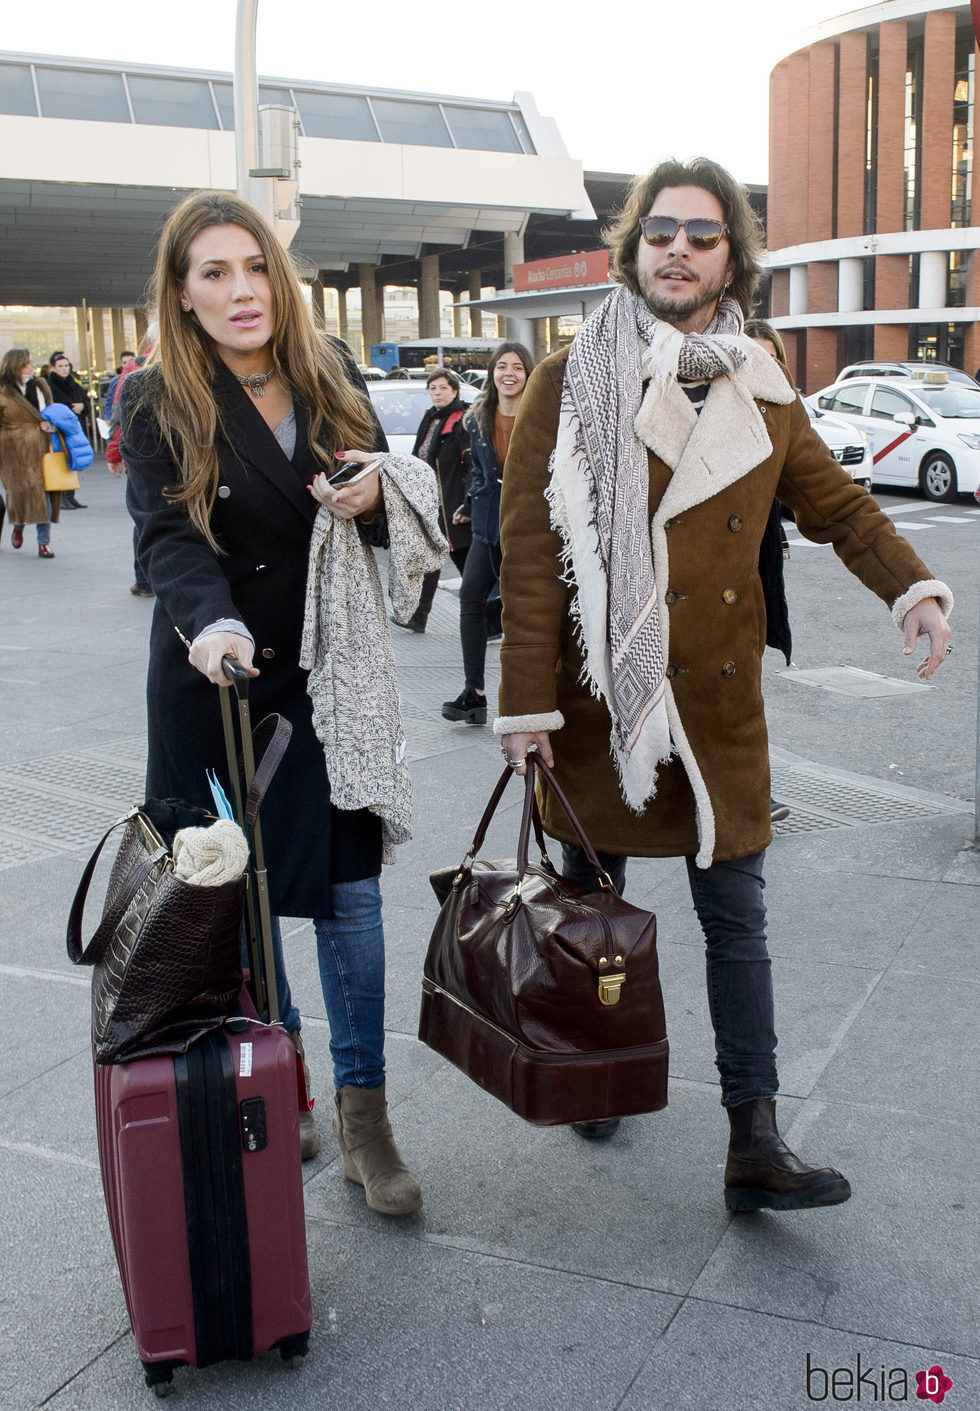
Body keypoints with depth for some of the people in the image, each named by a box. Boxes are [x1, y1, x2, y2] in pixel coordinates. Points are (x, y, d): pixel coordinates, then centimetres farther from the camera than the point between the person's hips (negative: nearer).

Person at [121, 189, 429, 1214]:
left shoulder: (330, 377, 5)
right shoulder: (156, 402, -4)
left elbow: (398, 507, 9)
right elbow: (171, 541, -16)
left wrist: (374, 496, -15)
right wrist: (209, 625, -37)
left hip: (334, 677, 2)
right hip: (221, 677, -2)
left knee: (349, 889, 1)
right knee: (240, 894, 7)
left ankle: (361, 1112, 13)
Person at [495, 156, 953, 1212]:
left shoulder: (762, 394, 7)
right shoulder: (570, 385, -6)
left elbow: (838, 506, 16)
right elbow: (531, 549, -9)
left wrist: (914, 587, -2)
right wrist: (527, 702, -13)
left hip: (721, 702, 3)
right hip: (599, 695, -3)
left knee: (736, 920, 4)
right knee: (593, 900, 14)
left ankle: (753, 1147, 11)